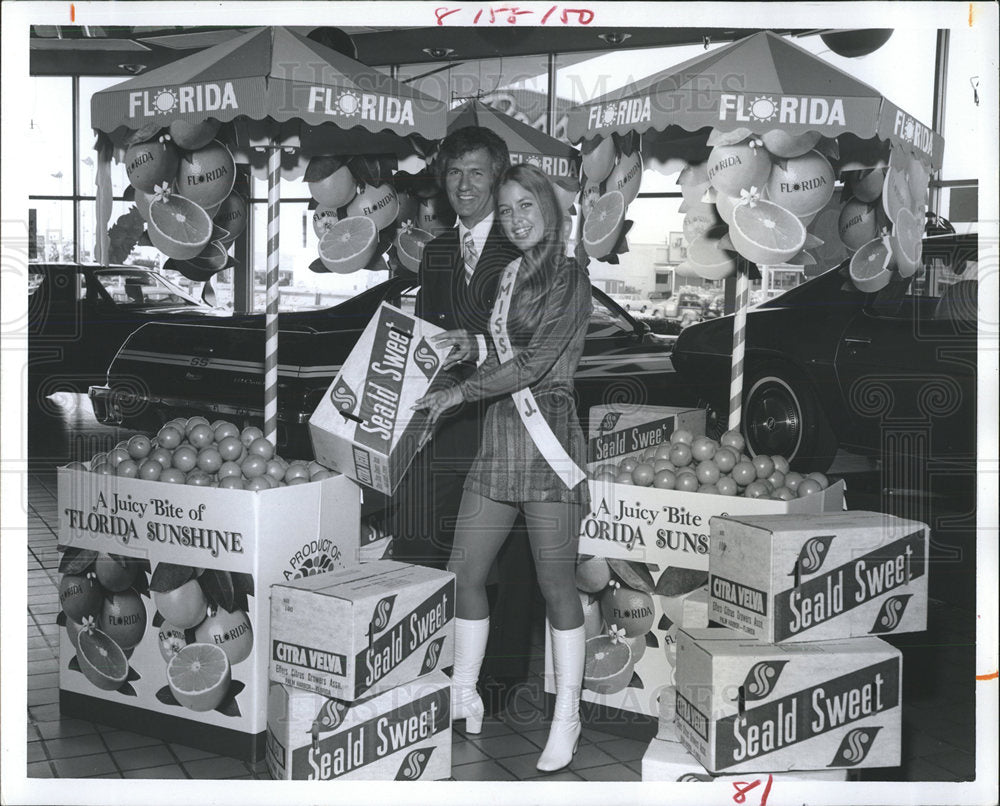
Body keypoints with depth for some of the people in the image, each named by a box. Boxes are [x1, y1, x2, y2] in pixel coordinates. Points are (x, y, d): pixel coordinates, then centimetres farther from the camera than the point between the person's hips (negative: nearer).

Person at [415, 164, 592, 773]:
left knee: (556, 582, -1)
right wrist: (467, 342, 13)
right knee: (465, 572, 7)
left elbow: (535, 362, -13)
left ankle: (567, 719, 11)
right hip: (500, 436, 7)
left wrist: (461, 391, -7)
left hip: (547, 436, -7)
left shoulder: (569, 278, -5)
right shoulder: (511, 277, 17)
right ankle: (464, 700, 21)